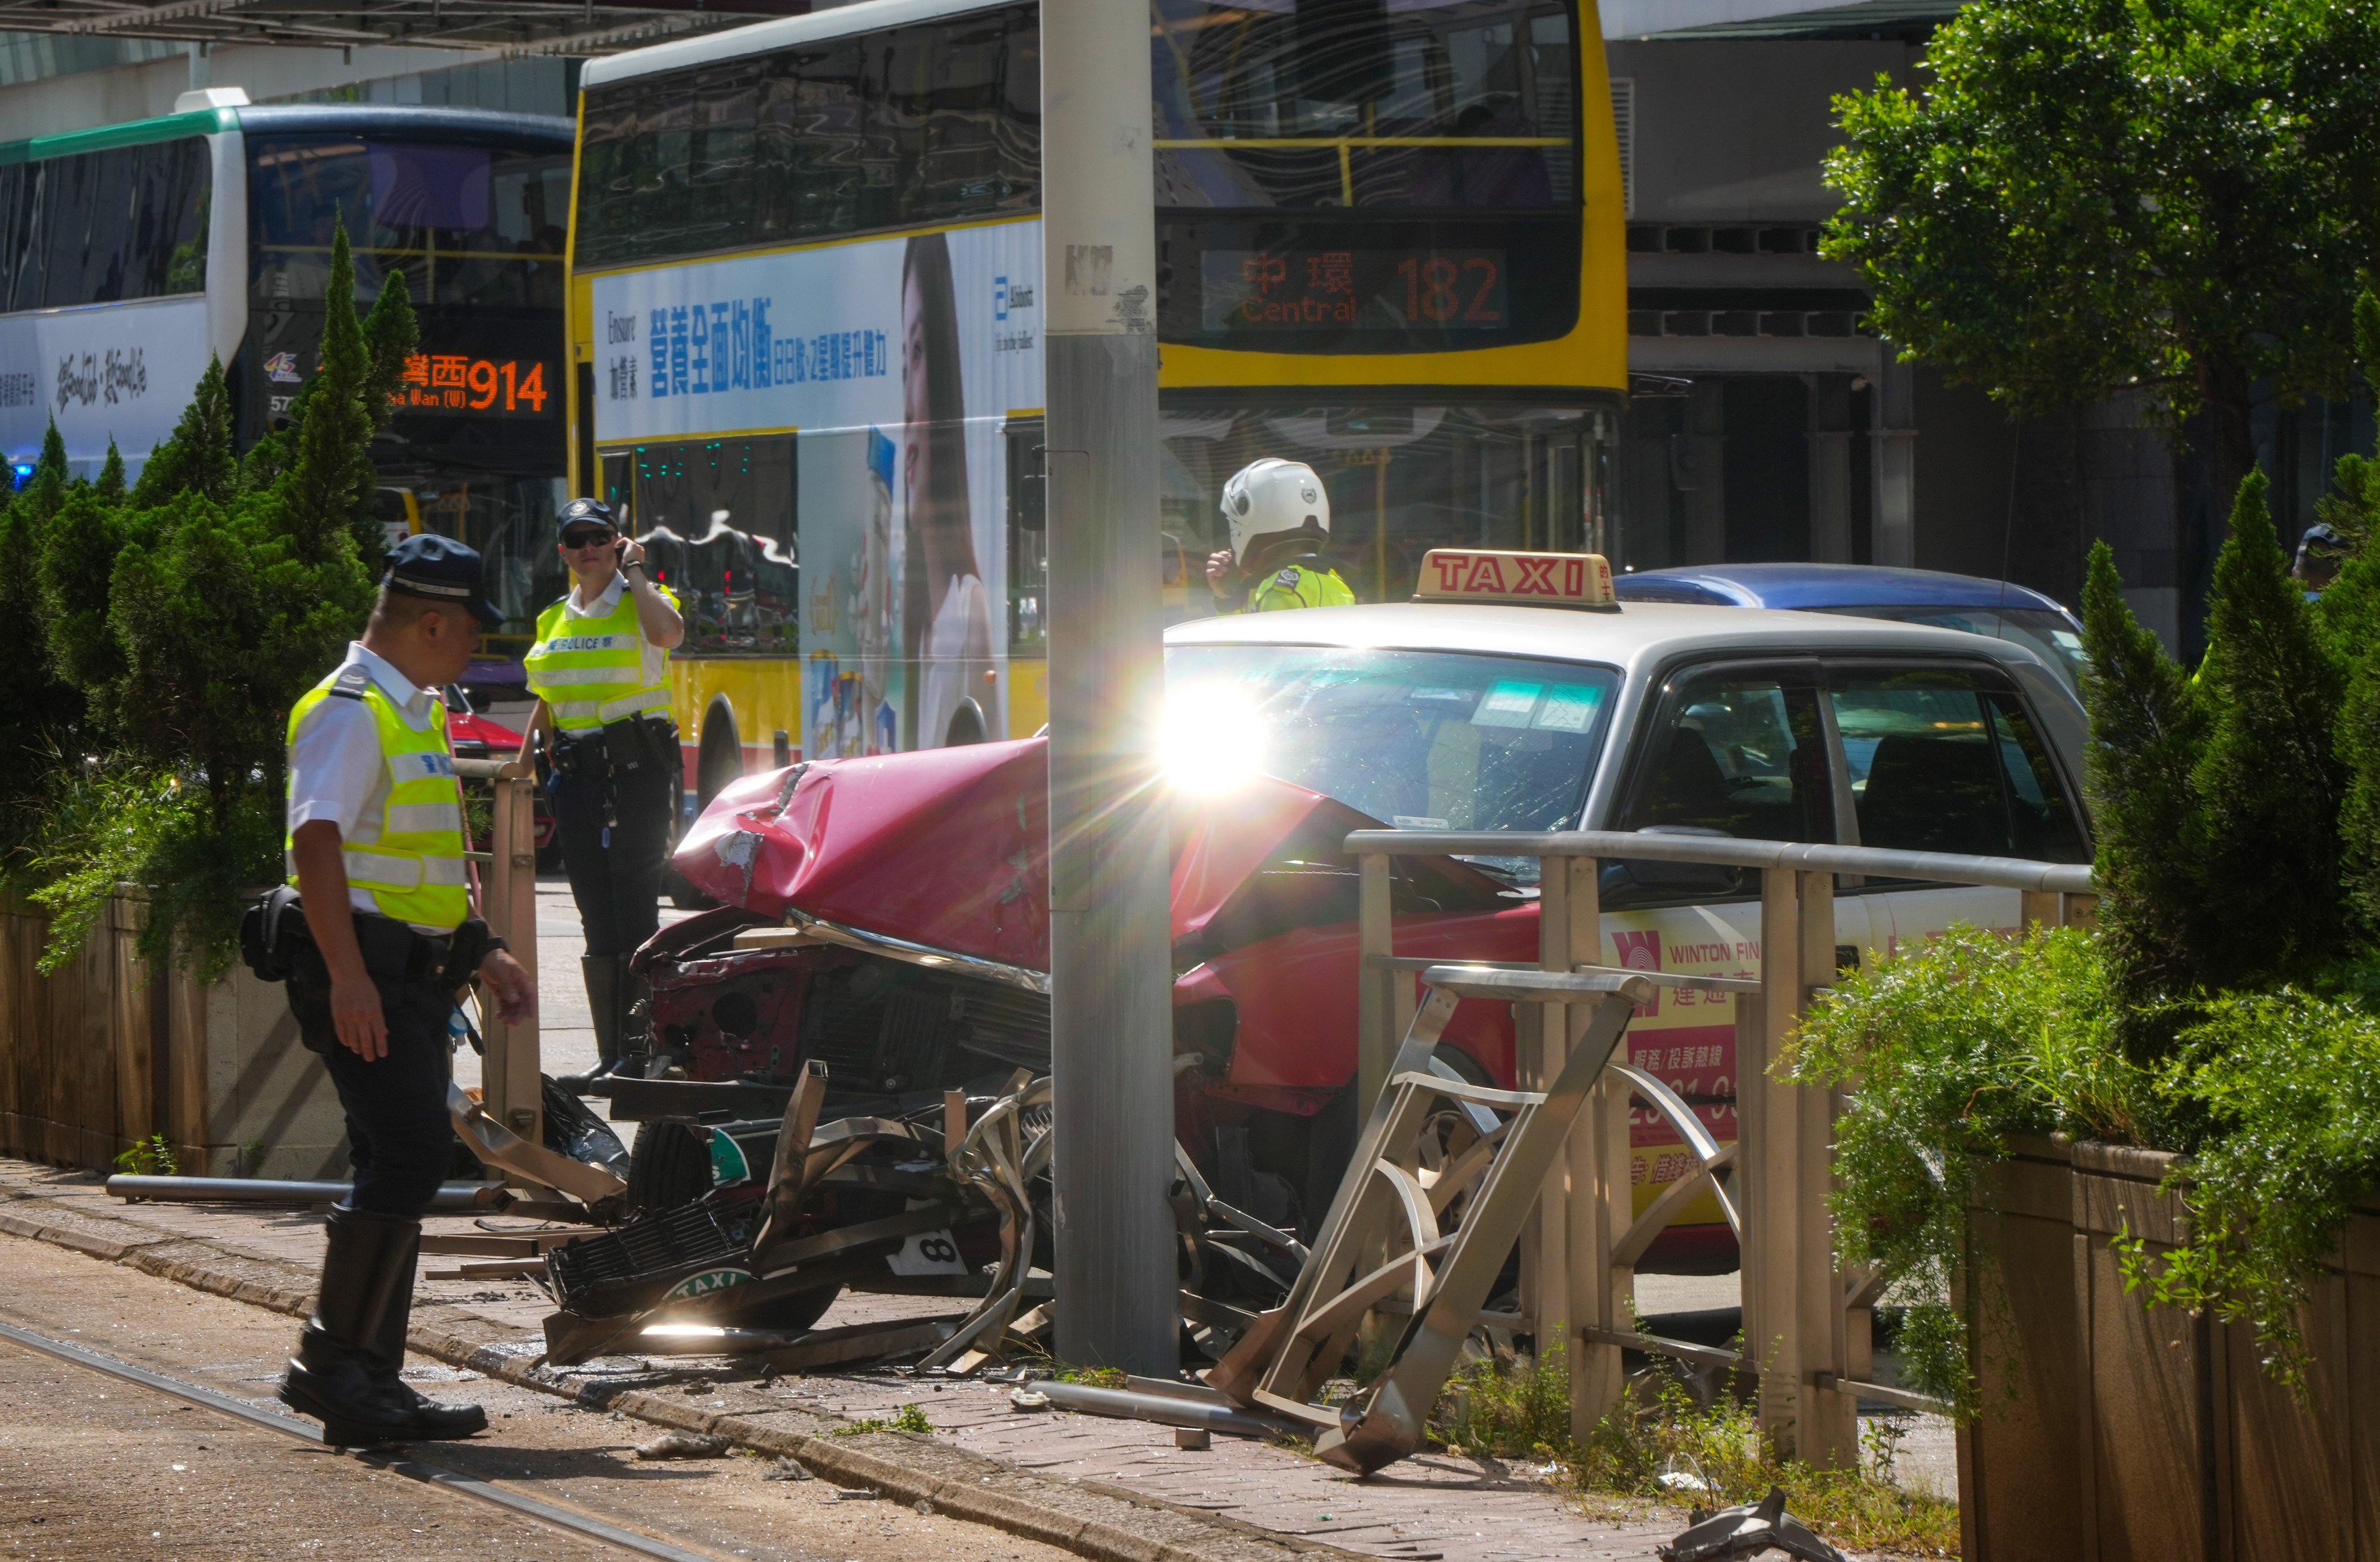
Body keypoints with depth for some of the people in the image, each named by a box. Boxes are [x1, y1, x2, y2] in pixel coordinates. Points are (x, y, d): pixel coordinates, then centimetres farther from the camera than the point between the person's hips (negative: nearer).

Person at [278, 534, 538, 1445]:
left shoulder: (414, 714, 21)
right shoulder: (350, 712, -12)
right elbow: (317, 842, -22)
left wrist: (483, 954, 27)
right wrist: (346, 976, -30)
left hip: (415, 976, 10)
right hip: (368, 974, -10)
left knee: (403, 1166, 9)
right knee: (410, 1154, -17)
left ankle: (369, 1379, 12)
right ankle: (331, 1360, -14)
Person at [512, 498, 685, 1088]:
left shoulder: (640, 603, -1)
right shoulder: (553, 620, 17)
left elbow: (669, 631, -26)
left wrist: (634, 572, -13)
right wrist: (521, 770, 17)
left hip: (635, 768, -6)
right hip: (575, 774, 6)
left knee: (635, 912, -8)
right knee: (597, 920, 6)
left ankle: (640, 1050, -7)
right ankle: (610, 1052, 9)